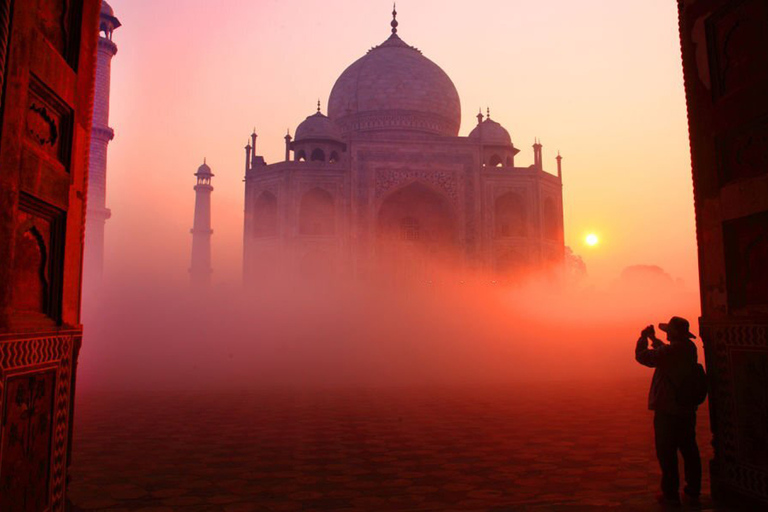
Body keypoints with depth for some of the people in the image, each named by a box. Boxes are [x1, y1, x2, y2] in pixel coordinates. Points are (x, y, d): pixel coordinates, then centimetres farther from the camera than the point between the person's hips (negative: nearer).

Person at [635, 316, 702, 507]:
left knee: (667, 453, 1)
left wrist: (643, 337, -4)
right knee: (689, 451, 15)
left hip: (668, 411, -8)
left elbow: (642, 356, -19)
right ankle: (693, 493, 22)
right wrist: (654, 339, 29)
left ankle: (671, 495, 6)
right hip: (687, 410, 8)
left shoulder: (672, 350, -22)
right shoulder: (689, 348, 6)